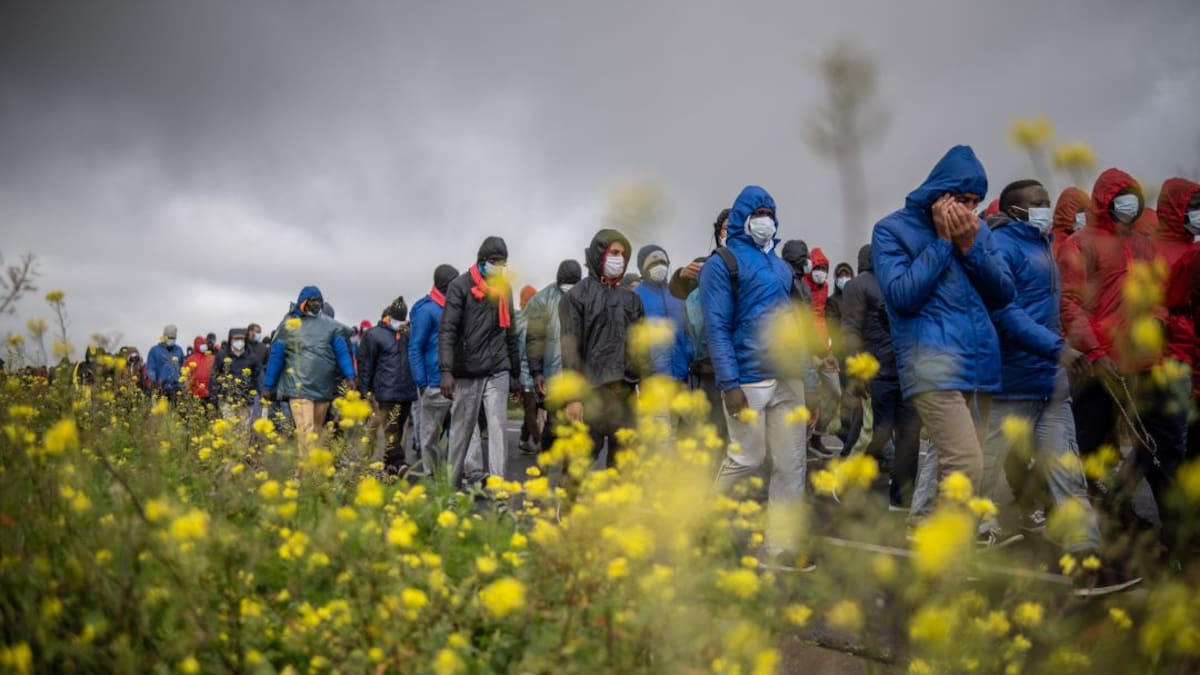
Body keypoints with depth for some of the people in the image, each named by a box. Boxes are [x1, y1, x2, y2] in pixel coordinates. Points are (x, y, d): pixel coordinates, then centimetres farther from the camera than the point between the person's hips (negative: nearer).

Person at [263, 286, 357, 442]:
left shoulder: (331, 325, 9)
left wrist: (349, 376, -10)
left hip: (324, 388, 3)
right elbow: (276, 356, 5)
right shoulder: (290, 324, 2)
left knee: (316, 432, 13)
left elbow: (342, 352, 5)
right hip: (299, 387, -3)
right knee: (305, 432, -13)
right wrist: (268, 386, 5)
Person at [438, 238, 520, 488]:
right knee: (462, 429, 4)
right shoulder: (460, 286, -3)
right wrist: (446, 371, -19)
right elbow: (447, 331, -10)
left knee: (497, 426, -4)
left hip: (498, 372, 4)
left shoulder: (504, 289, 14)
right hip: (467, 372, -4)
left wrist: (515, 371, 19)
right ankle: (452, 482, 15)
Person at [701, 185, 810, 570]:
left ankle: (779, 546, 11)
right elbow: (717, 328, -11)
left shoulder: (780, 265, 18)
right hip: (749, 380, -7)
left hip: (788, 379, 7)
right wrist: (730, 385, -18)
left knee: (791, 464, 4)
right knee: (747, 459, -1)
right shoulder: (722, 264, -4)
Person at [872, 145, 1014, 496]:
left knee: (957, 468, 9)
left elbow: (1003, 294, 9)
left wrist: (970, 247, -4)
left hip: (981, 363, 6)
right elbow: (901, 296, -11)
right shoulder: (892, 229, 1)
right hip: (934, 364, -6)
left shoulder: (978, 230, 16)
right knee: (967, 466, -19)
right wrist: (942, 242, -8)